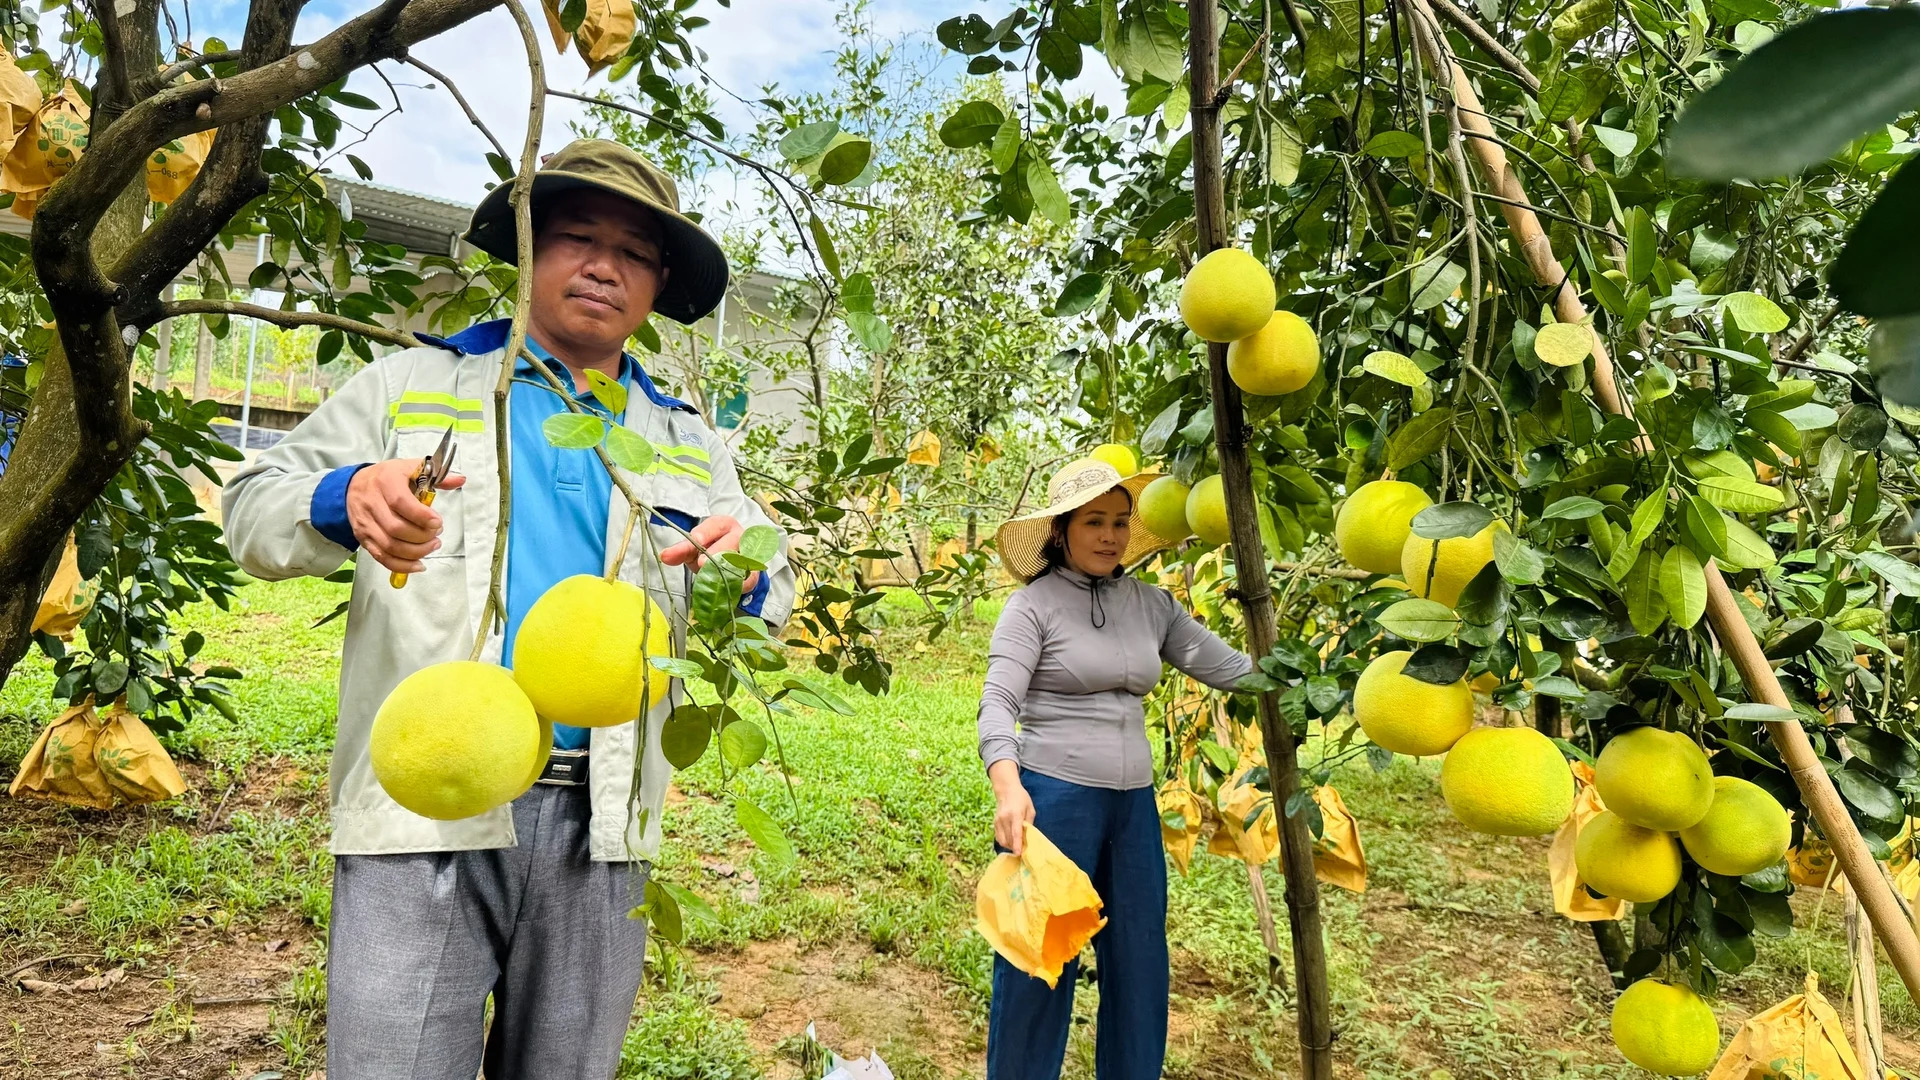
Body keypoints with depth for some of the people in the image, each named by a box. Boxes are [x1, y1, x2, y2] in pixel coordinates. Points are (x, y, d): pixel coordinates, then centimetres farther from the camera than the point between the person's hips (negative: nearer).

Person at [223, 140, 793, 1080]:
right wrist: (344, 501, -17)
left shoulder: (688, 443, 15)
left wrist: (747, 579, -12)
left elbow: (768, 604, 12)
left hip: (599, 825, 3)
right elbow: (254, 510, 6)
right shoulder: (411, 384, 9)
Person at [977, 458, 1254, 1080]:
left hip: (1134, 803, 5)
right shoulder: (1034, 605, -7)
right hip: (1051, 798, -5)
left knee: (1140, 964, 13)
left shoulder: (1152, 606, 8)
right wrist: (1008, 788, -31)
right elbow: (997, 703, -16)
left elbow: (1230, 668, 8)